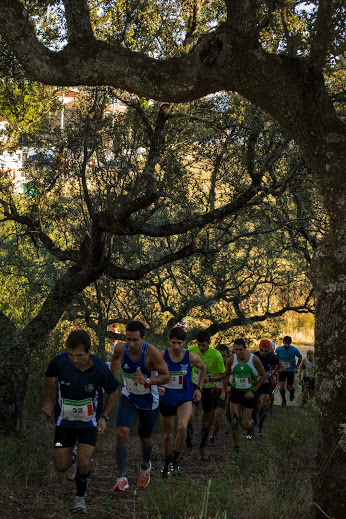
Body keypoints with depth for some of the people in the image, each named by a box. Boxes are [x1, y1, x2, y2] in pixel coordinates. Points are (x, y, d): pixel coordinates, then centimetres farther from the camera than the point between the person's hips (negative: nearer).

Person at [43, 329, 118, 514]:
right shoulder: (59, 362, -24)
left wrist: (104, 417, -10)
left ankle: (80, 496, 18)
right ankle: (70, 457, 40)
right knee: (61, 467, 2)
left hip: (89, 421, -1)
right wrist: (48, 401, 10)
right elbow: (49, 377, 3)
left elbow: (112, 393, -4)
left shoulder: (100, 369, -26)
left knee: (83, 464, -12)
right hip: (64, 420, 2)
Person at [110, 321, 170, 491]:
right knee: (121, 433, -18)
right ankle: (122, 477, -9)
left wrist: (147, 381, -38)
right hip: (128, 398, 2)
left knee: (145, 439, 14)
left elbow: (166, 377, -23)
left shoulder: (152, 352, -29)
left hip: (149, 401, -2)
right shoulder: (120, 348, -18)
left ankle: (145, 465, 47)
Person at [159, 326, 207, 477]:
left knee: (182, 427, -25)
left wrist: (199, 388, 8)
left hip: (184, 398, -1)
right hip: (166, 399, 1)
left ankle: (176, 459, -3)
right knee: (167, 435, 12)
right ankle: (168, 461, 38)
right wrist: (157, 387, -19)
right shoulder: (162, 356, -13)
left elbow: (203, 368, 10)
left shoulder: (191, 357, -11)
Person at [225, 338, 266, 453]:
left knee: (244, 424, 1)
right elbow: (226, 375, 8)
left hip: (249, 394, -1)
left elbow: (263, 376, -4)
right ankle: (236, 446, 16)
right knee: (234, 422, -6)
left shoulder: (254, 359, -16)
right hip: (235, 392, 1)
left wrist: (253, 391, -8)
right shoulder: (231, 360, -11)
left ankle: (251, 425, 39)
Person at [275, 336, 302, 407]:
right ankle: (283, 400, 11)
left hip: (291, 370, -1)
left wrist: (296, 367, -2)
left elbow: (300, 357, 3)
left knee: (289, 388, 2)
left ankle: (292, 390, 40)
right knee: (281, 386, -12)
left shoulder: (294, 349, -16)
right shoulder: (278, 349, -13)